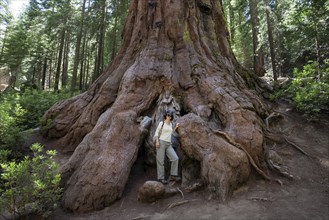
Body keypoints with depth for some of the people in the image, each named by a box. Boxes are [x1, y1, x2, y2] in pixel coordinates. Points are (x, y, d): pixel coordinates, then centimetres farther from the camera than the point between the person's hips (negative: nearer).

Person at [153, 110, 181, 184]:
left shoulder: (171, 124, 18)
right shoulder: (162, 123, 1)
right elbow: (156, 132, -2)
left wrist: (176, 127, 21)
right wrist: (157, 141, -14)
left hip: (168, 144, 6)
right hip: (161, 142, -6)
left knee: (175, 158, -6)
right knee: (161, 161, -3)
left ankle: (173, 175, 1)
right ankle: (161, 178, 3)